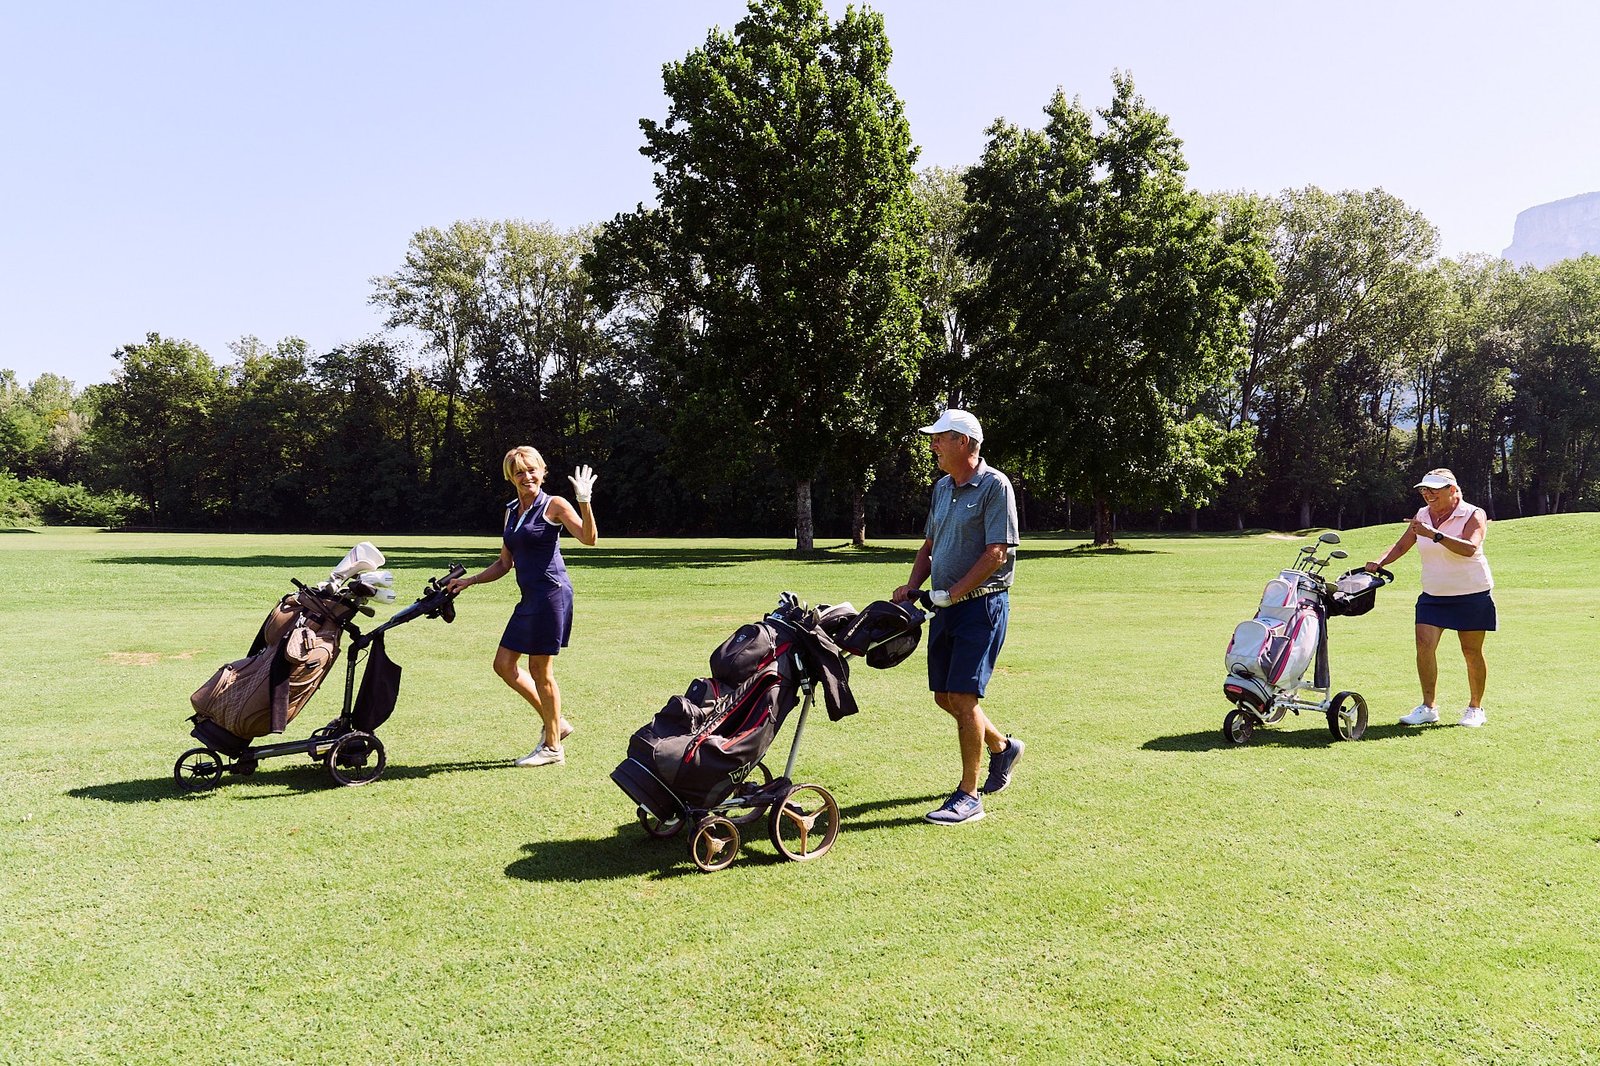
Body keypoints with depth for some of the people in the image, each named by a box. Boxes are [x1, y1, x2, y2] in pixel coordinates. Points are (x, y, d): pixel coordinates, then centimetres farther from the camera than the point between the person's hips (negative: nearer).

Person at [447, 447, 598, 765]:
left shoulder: (553, 505, -6)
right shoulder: (511, 511, 16)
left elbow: (589, 538, -19)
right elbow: (504, 564, 21)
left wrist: (585, 502, -31)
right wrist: (469, 581, 15)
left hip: (552, 593, -8)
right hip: (529, 597, 9)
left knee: (540, 670, -2)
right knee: (504, 664, 9)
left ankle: (552, 747, 12)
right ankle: (555, 723, 22)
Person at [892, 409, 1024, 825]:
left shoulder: (994, 486, -11)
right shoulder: (942, 487, 14)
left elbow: (996, 554, -17)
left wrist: (952, 593, -18)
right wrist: (912, 587, 5)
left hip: (981, 604, -8)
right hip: (945, 606, 8)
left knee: (963, 696, -10)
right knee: (944, 696, 12)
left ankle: (969, 796, 1)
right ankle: (1002, 747, 37)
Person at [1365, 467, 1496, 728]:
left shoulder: (1473, 515, -10)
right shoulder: (1422, 515, 6)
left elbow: (1469, 548, -27)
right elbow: (1402, 545, 12)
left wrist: (1434, 534, -35)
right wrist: (1379, 563, -5)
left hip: (1471, 595, -4)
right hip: (1432, 595, 4)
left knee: (1472, 652, 4)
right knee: (1424, 645, -10)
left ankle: (1475, 708, 19)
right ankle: (1427, 707, -3)